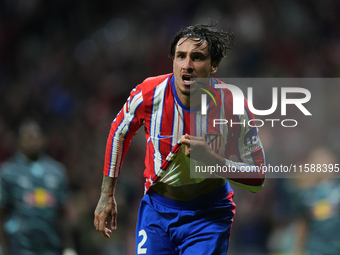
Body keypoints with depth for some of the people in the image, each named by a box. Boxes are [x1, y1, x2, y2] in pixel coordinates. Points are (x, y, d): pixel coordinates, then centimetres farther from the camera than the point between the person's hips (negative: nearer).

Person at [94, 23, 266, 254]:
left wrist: (212, 159, -29)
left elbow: (256, 178, -12)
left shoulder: (233, 106, -19)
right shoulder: (148, 94, -16)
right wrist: (107, 195, 7)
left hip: (209, 215, -2)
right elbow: (119, 133, 6)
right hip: (156, 207, 2)